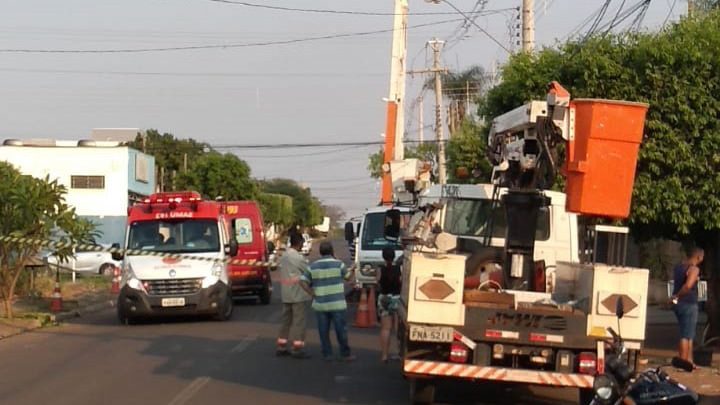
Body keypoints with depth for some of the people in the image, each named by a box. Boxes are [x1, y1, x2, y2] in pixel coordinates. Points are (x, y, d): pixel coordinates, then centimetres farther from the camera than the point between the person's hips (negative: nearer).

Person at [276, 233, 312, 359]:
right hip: (298, 294, -8)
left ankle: (281, 347, 16)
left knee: (286, 320, 14)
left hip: (286, 295, 8)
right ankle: (297, 348, -4)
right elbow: (309, 273, -8)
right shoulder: (298, 258, -15)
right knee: (299, 321, -4)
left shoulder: (283, 257, 11)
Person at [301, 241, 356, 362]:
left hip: (320, 304, 2)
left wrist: (313, 294, 5)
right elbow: (347, 277, 8)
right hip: (337, 304, -2)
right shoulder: (338, 264, -6)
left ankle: (327, 354, 12)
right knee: (341, 329, 5)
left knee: (323, 330, 9)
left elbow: (304, 282, -1)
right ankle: (345, 354, 10)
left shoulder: (313, 266, 2)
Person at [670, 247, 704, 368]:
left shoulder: (678, 267, 12)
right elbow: (688, 285, -30)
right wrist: (677, 296, -20)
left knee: (689, 335, 16)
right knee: (686, 335, -4)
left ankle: (689, 360, 18)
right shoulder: (694, 269, -16)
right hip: (689, 304, -8)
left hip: (678, 304, 8)